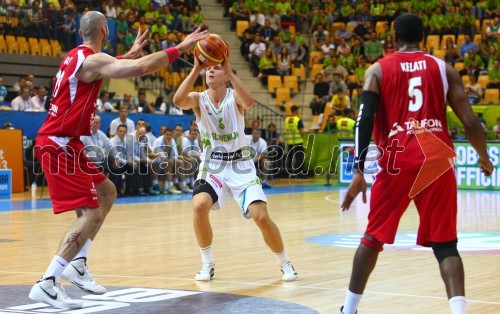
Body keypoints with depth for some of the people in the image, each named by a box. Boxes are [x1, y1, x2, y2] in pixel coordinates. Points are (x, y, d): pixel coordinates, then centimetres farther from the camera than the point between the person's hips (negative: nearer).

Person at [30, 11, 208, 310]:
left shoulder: (78, 56, 15)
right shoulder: (91, 59, -15)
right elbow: (140, 68, -29)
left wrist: (130, 53, 48)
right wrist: (180, 48, -21)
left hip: (63, 143, 10)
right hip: (58, 144, -10)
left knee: (107, 192, 20)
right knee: (91, 213, -13)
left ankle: (78, 264, 18)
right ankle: (47, 284, -15)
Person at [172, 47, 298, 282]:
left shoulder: (234, 97, -8)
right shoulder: (199, 99, -4)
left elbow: (249, 102, -34)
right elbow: (178, 101, -27)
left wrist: (229, 70, -36)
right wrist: (196, 69, -32)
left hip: (240, 165, -1)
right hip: (212, 165, 1)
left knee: (261, 217, -12)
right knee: (200, 206, -26)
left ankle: (285, 263, 13)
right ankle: (207, 264, -5)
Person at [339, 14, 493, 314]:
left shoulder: (378, 70, 8)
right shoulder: (444, 68, 11)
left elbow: (365, 119, -5)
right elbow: (470, 121, 6)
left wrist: (359, 171, -7)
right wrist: (484, 157, 24)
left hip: (398, 160, 0)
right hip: (438, 160, 0)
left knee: (373, 237, 16)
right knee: (445, 243, 5)